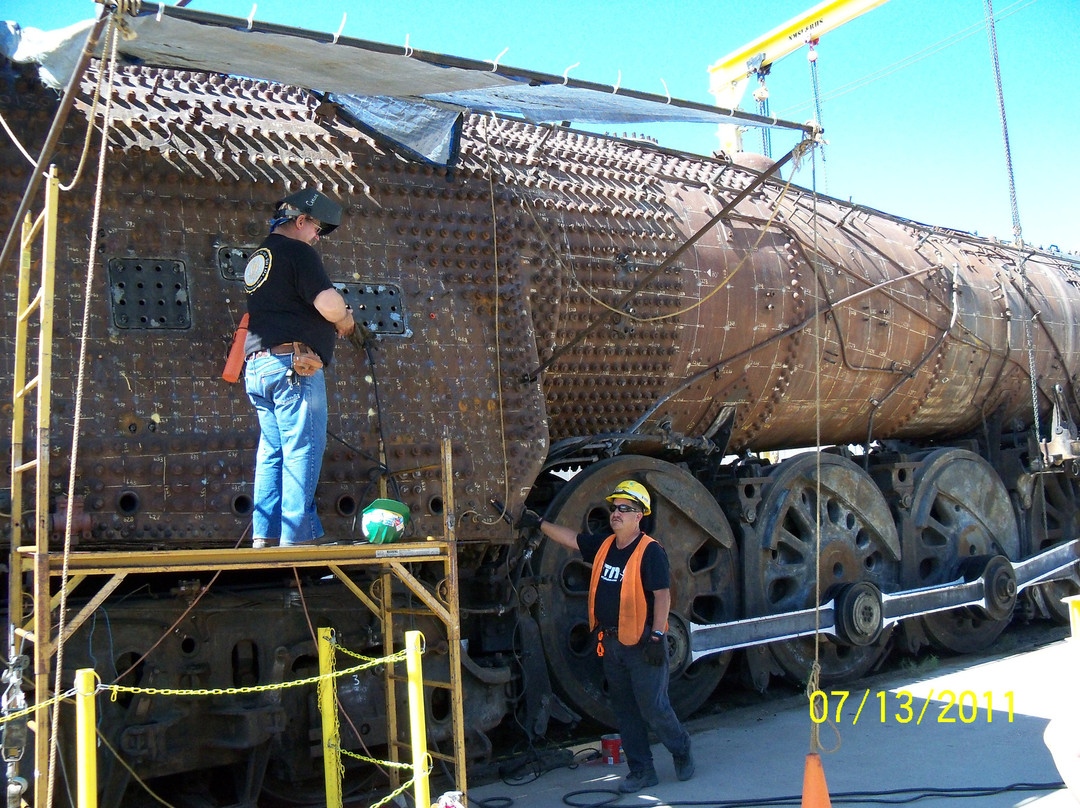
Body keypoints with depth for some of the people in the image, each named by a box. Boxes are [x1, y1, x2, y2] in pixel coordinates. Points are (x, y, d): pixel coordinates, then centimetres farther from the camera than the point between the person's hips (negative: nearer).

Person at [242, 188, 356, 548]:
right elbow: (330, 305, -18)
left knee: (272, 452, 11)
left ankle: (265, 537, 11)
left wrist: (335, 319, 18)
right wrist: (345, 321, 3)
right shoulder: (298, 251, -6)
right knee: (302, 452, -7)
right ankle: (297, 537, -7)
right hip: (293, 365, -9)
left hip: (257, 364, 9)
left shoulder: (258, 256, 23)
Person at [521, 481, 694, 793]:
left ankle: (681, 750, 25)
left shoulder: (650, 551, -13)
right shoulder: (604, 544, 7)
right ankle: (641, 770, 21)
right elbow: (571, 538, 19)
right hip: (612, 644, 7)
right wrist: (539, 522, 15)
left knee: (653, 707, -1)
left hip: (642, 644, -7)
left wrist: (657, 636, -20)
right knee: (624, 710, 11)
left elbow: (662, 595, -16)